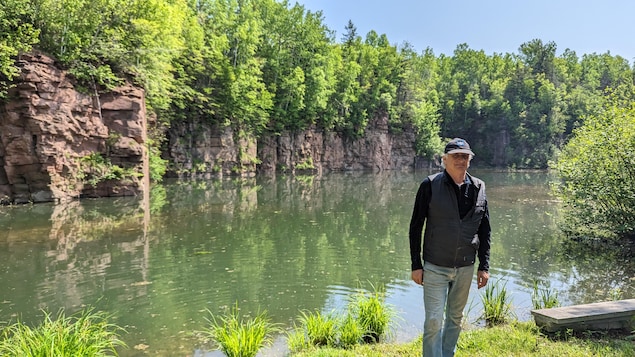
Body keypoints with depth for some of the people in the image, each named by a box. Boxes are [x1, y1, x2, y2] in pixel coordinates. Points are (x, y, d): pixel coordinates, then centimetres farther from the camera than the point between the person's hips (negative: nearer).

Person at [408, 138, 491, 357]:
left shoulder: (478, 188, 2)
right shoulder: (430, 185, -9)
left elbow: (485, 230, 9)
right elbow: (415, 227, -5)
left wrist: (484, 266, 5)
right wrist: (416, 265, -7)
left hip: (465, 267, 4)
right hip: (435, 267, -4)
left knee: (455, 319, 16)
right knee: (433, 322, -4)